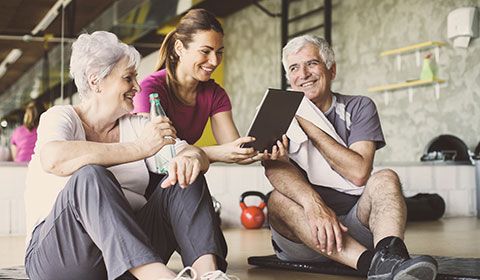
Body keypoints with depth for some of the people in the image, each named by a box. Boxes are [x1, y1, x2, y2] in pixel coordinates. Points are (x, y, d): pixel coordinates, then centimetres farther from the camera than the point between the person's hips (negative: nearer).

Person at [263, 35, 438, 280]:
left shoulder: (358, 108, 5)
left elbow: (359, 172, -12)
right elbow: (275, 168, -16)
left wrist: (309, 126, -11)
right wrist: (313, 202, -36)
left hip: (354, 220, 0)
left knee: (385, 179, -24)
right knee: (279, 200, -29)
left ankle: (389, 255, -54)